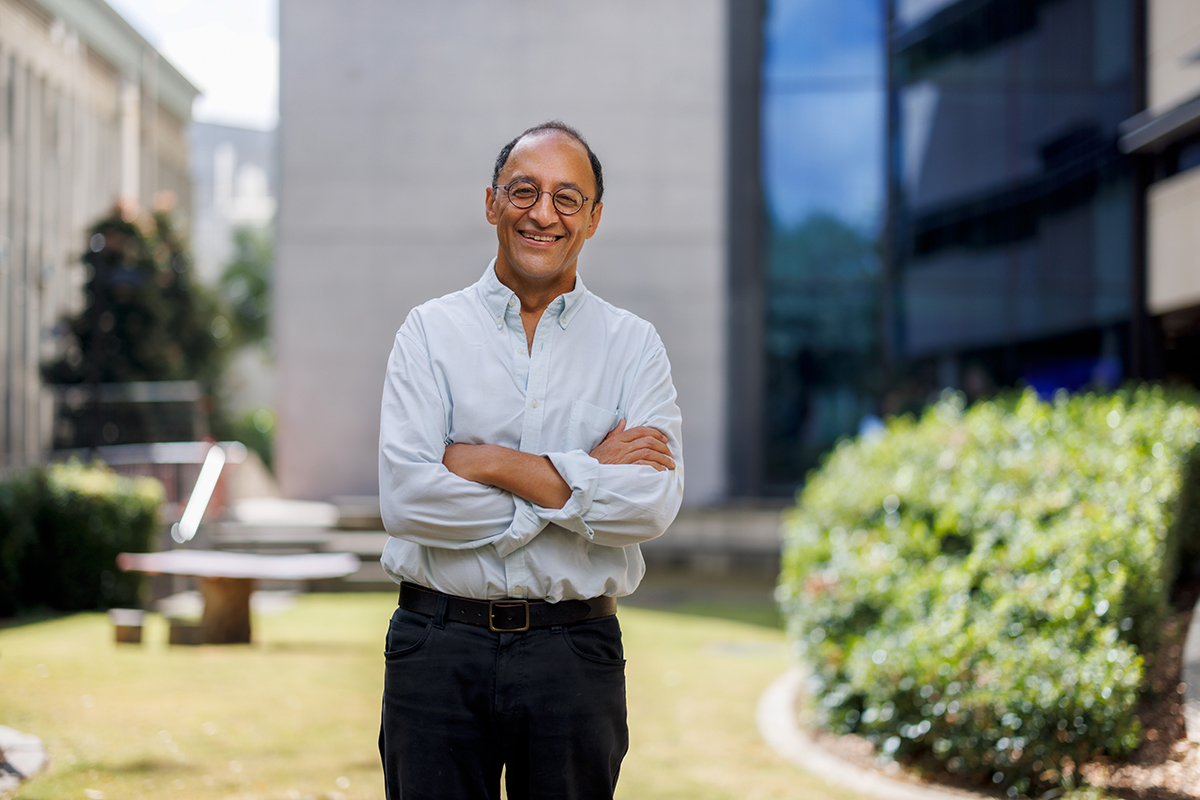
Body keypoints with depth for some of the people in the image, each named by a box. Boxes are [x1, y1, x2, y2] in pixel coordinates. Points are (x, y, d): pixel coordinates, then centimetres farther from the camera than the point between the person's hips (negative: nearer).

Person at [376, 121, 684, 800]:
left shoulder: (634, 346, 5)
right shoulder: (431, 331, 3)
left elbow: (654, 504, -10)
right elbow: (406, 499, -10)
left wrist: (493, 464, -13)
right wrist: (585, 475, -10)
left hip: (574, 650, 0)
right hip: (438, 648, 0)